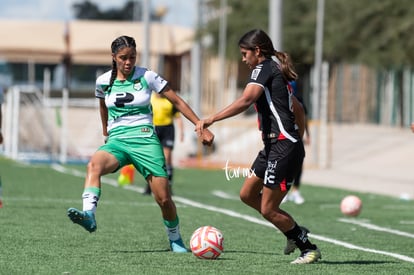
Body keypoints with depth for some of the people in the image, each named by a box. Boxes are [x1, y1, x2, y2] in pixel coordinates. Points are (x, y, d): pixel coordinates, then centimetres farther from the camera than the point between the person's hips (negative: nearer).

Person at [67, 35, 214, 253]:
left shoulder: (147, 77, -1)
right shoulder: (103, 81, 6)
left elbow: (178, 102, 5)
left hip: (145, 139, -1)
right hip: (117, 140, 1)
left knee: (163, 198, -6)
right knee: (94, 164, -34)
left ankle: (175, 240, 19)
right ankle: (89, 215, -51)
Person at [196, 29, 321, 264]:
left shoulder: (264, 69, -10)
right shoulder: (275, 71, 19)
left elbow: (245, 101, -27)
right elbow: (298, 108, 26)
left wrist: (211, 119, -31)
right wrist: (298, 143, 28)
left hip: (282, 147, -10)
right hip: (273, 147, 10)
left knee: (268, 210, -3)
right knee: (247, 194, 15)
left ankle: (309, 249, 8)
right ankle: (295, 232, 21)